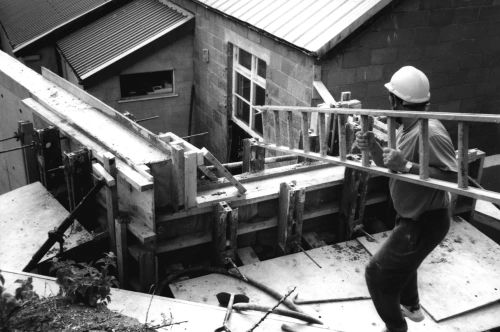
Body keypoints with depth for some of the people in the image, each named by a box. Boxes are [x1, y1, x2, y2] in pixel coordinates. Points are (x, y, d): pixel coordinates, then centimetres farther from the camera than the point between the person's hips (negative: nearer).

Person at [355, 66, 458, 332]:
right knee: (401, 261, 33)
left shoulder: (430, 133, -30)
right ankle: (411, 306, 58)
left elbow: (454, 177, -34)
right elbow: (389, 166, 8)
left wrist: (407, 166, -39)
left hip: (425, 222, -10)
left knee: (378, 273, -4)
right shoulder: (405, 128, 1)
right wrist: (372, 148, -11)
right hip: (410, 216, 10)